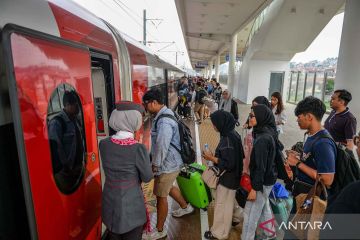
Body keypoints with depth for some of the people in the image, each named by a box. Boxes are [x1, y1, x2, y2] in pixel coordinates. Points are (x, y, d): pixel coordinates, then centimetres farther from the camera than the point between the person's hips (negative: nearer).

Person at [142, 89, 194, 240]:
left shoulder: (164, 122, -28)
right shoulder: (164, 114, 4)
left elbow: (162, 147, -28)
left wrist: (155, 165, -15)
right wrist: (155, 161, 16)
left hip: (167, 165, -10)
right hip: (170, 162, 10)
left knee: (161, 196, 6)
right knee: (168, 188, 29)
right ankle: (185, 207, 51)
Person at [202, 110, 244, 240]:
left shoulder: (228, 139, -30)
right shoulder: (231, 133, -2)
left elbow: (229, 164, -28)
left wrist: (212, 158, -22)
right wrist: (214, 156, 4)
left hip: (228, 177, -9)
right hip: (232, 176, 9)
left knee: (222, 204, 8)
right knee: (229, 200, 29)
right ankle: (234, 218, 52)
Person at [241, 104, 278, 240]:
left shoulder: (262, 139, -29)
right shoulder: (268, 133, 1)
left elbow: (260, 166, -26)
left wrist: (254, 188, -19)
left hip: (262, 181, -9)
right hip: (267, 179, 9)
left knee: (250, 214, 6)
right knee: (264, 207, 26)